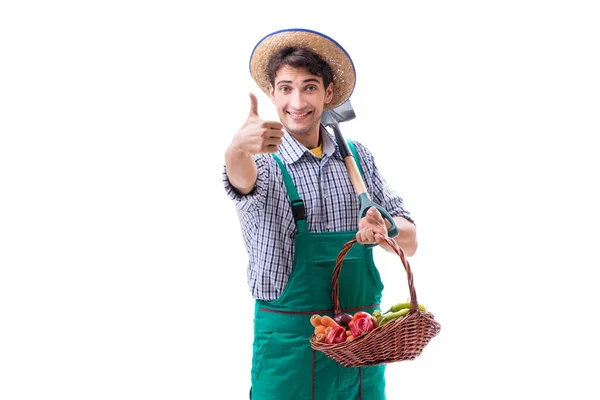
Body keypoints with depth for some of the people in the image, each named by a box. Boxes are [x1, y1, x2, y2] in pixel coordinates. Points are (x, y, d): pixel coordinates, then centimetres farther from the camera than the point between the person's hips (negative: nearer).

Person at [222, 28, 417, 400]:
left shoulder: (357, 157, 5)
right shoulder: (264, 160, -5)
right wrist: (238, 148, -52)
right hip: (290, 340, -3)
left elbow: (410, 241, 5)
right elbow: (242, 178, -30)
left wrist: (383, 229, -17)